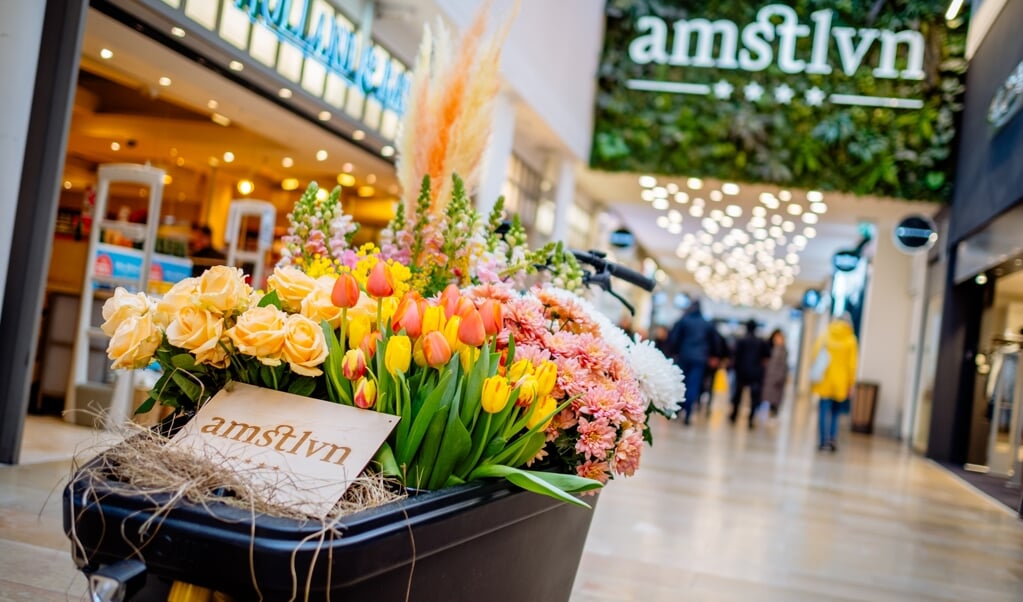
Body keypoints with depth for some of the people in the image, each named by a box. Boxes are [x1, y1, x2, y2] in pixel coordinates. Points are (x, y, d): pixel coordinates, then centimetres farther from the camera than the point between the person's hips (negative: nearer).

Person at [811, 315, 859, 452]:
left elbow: (815, 357, -2)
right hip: (841, 382, 0)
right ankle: (832, 438, 2)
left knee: (824, 410, 3)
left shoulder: (824, 337, 1)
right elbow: (852, 364, -1)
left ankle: (823, 441, -1)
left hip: (824, 380, 0)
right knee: (835, 412, 13)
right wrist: (851, 385, 5)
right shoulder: (850, 340, 0)